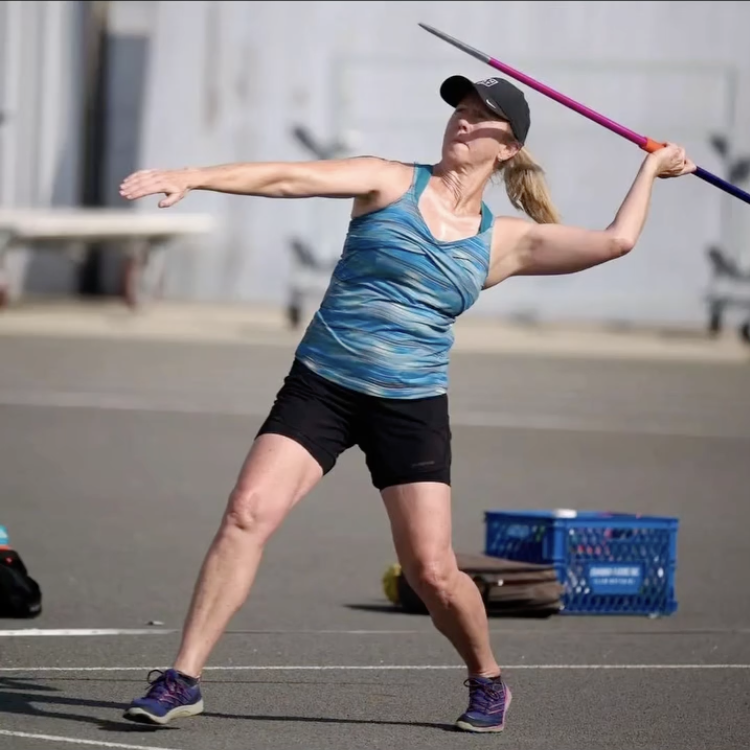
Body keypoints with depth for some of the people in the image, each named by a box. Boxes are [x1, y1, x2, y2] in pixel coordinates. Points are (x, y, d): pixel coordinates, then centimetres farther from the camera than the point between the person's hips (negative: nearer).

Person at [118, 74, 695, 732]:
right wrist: (191, 178, -21)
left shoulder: (505, 240, 7)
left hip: (412, 407, 1)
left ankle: (488, 680, 27)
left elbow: (616, 240, 5)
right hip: (321, 384, -1)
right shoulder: (391, 184, 2)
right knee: (249, 511, -19)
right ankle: (183, 680, -16)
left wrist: (652, 167, 15)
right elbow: (292, 178, -10)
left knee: (432, 571, -3)